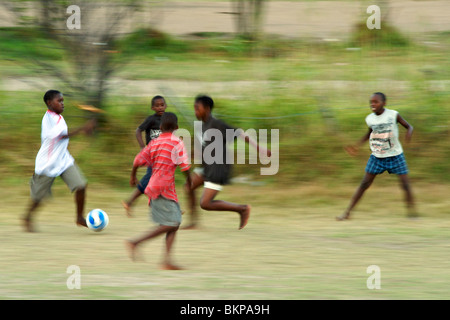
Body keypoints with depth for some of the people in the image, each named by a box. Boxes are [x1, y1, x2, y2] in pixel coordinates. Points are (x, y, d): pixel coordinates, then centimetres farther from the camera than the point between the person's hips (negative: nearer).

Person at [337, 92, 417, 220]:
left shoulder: (393, 115, -11)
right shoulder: (370, 119, -2)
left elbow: (409, 126, -2)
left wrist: (409, 133, -25)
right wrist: (357, 146, 11)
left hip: (395, 156, -2)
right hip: (377, 157, 2)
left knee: (405, 183, -5)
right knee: (364, 184, 0)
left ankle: (411, 210, 11)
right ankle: (347, 212, 3)